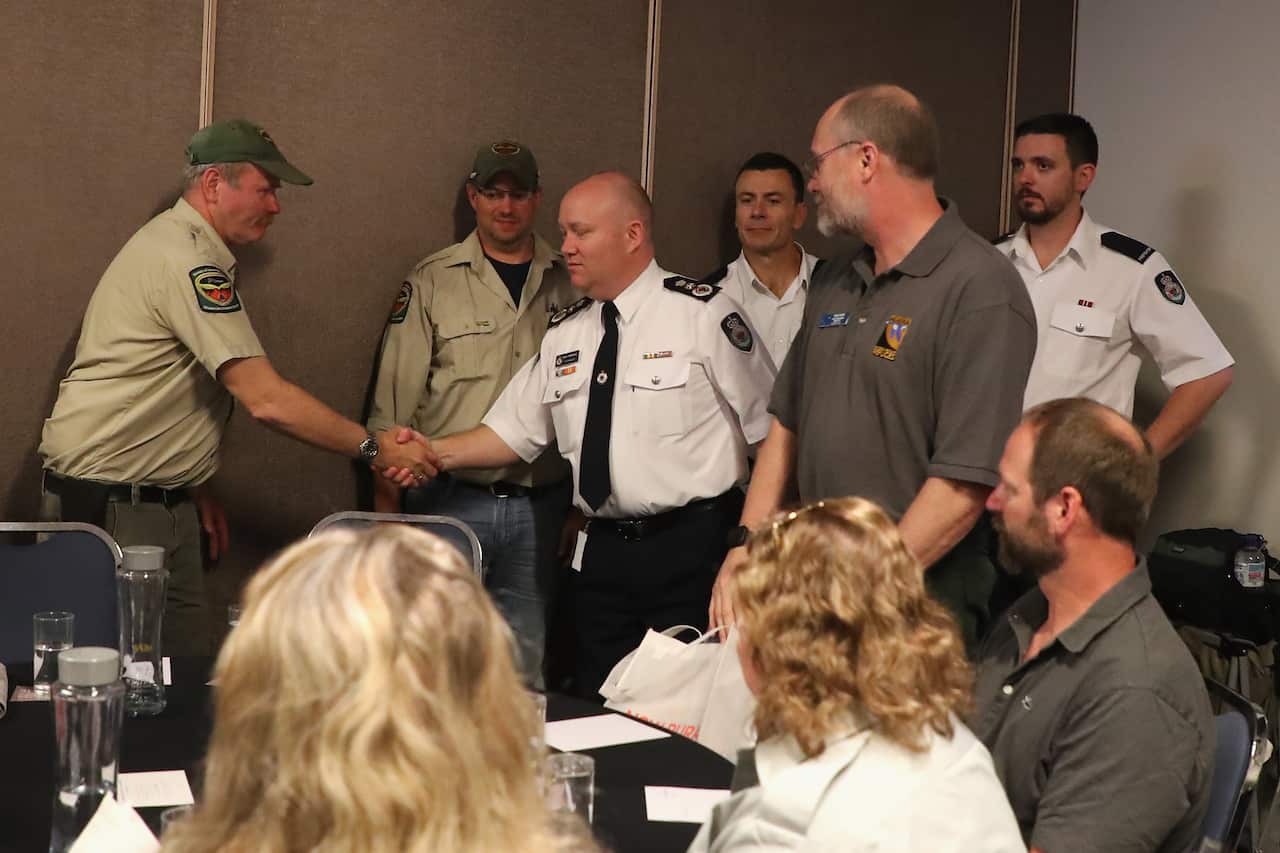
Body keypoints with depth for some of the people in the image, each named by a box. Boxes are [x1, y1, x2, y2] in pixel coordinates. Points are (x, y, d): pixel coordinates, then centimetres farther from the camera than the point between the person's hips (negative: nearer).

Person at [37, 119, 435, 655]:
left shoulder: (174, 245, 16)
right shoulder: (187, 262, -18)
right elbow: (266, 400, -23)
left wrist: (195, 486, 17)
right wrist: (374, 449, -16)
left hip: (162, 499, 10)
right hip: (109, 505, -10)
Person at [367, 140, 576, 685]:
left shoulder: (568, 285, 8)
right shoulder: (432, 282, 2)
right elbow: (393, 400, 1)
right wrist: (386, 504, -3)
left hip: (539, 506, 2)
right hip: (449, 500, -2)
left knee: (527, 663, 6)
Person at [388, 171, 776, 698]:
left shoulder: (702, 314, -7)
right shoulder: (565, 334, 10)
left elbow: (771, 431, -5)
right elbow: (514, 430, 13)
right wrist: (437, 452, -4)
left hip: (692, 550, -6)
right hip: (603, 551, 6)